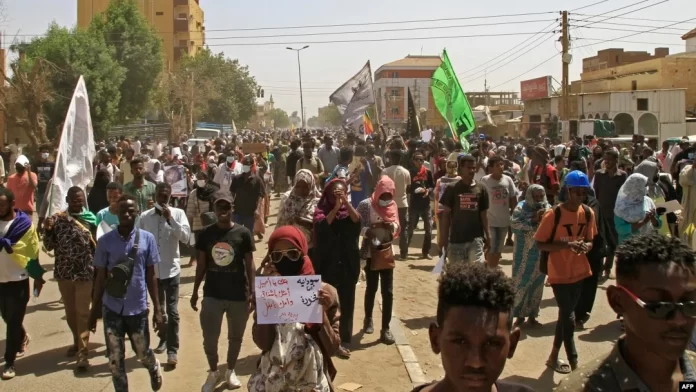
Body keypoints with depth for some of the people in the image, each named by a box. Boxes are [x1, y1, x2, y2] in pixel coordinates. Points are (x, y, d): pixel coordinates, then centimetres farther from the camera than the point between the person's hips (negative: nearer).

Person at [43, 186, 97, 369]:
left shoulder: (90, 219, -4)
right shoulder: (57, 219, -1)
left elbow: (97, 246, 0)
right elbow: (49, 247, 1)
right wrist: (47, 231, -17)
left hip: (85, 273, -3)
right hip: (64, 273, 3)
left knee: (83, 312, -2)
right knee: (70, 311, 16)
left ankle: (83, 353, 0)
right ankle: (77, 341, 36)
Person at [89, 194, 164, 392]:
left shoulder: (147, 239, -4)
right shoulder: (105, 241, -5)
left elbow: (151, 276, 1)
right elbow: (100, 277, 3)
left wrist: (157, 309, 0)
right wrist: (94, 310, 5)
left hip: (138, 308, 0)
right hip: (112, 308, 0)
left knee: (143, 353, 13)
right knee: (115, 359, 6)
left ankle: (154, 368, 47)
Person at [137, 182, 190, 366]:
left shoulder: (178, 213, -5)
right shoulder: (145, 216, -1)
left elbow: (186, 237, -15)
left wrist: (170, 219, -21)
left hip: (171, 269, -2)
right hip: (152, 269, 3)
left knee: (172, 311, -2)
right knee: (158, 309, 18)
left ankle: (172, 350, 4)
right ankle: (163, 339, 38)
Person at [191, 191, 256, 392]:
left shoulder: (243, 233, -7)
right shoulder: (206, 233, -2)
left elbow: (249, 264, -2)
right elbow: (201, 264, 6)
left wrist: (252, 292, -8)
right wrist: (195, 291, 6)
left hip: (238, 295, -1)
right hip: (212, 294, 1)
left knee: (235, 337, 13)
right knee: (209, 338, 4)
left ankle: (230, 371, 36)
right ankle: (213, 372, 28)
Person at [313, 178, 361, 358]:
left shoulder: (349, 211, 5)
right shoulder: (322, 210, 0)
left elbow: (357, 221, -16)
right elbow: (321, 226, -20)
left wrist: (345, 202, -27)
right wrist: (336, 207, -27)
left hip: (348, 265, 2)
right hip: (327, 265, -2)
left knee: (347, 304, 5)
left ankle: (343, 342, 13)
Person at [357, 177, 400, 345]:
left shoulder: (393, 205, 2)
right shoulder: (366, 205, -10)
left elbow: (397, 228, 3)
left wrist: (392, 226, -19)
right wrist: (370, 230, -31)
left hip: (387, 252, 3)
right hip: (371, 253, -3)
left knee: (388, 291, -1)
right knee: (371, 288, 13)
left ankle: (385, 328, 6)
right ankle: (368, 319, 37)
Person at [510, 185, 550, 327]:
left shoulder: (548, 209, 6)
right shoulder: (521, 208, -5)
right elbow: (514, 224, -19)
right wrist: (533, 221, -23)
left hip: (541, 254, 4)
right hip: (524, 254, -3)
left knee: (537, 283, 9)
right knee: (520, 283, 2)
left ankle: (532, 315, 20)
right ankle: (519, 314, 13)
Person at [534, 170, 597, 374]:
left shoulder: (588, 213, 0)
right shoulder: (553, 214, -17)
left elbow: (589, 240, 12)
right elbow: (540, 244, -13)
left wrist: (585, 246, -13)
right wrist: (567, 244, -26)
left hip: (579, 272, 6)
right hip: (559, 273, -6)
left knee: (565, 314, 15)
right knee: (568, 316, -6)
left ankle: (553, 357, 29)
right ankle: (573, 362, 7)